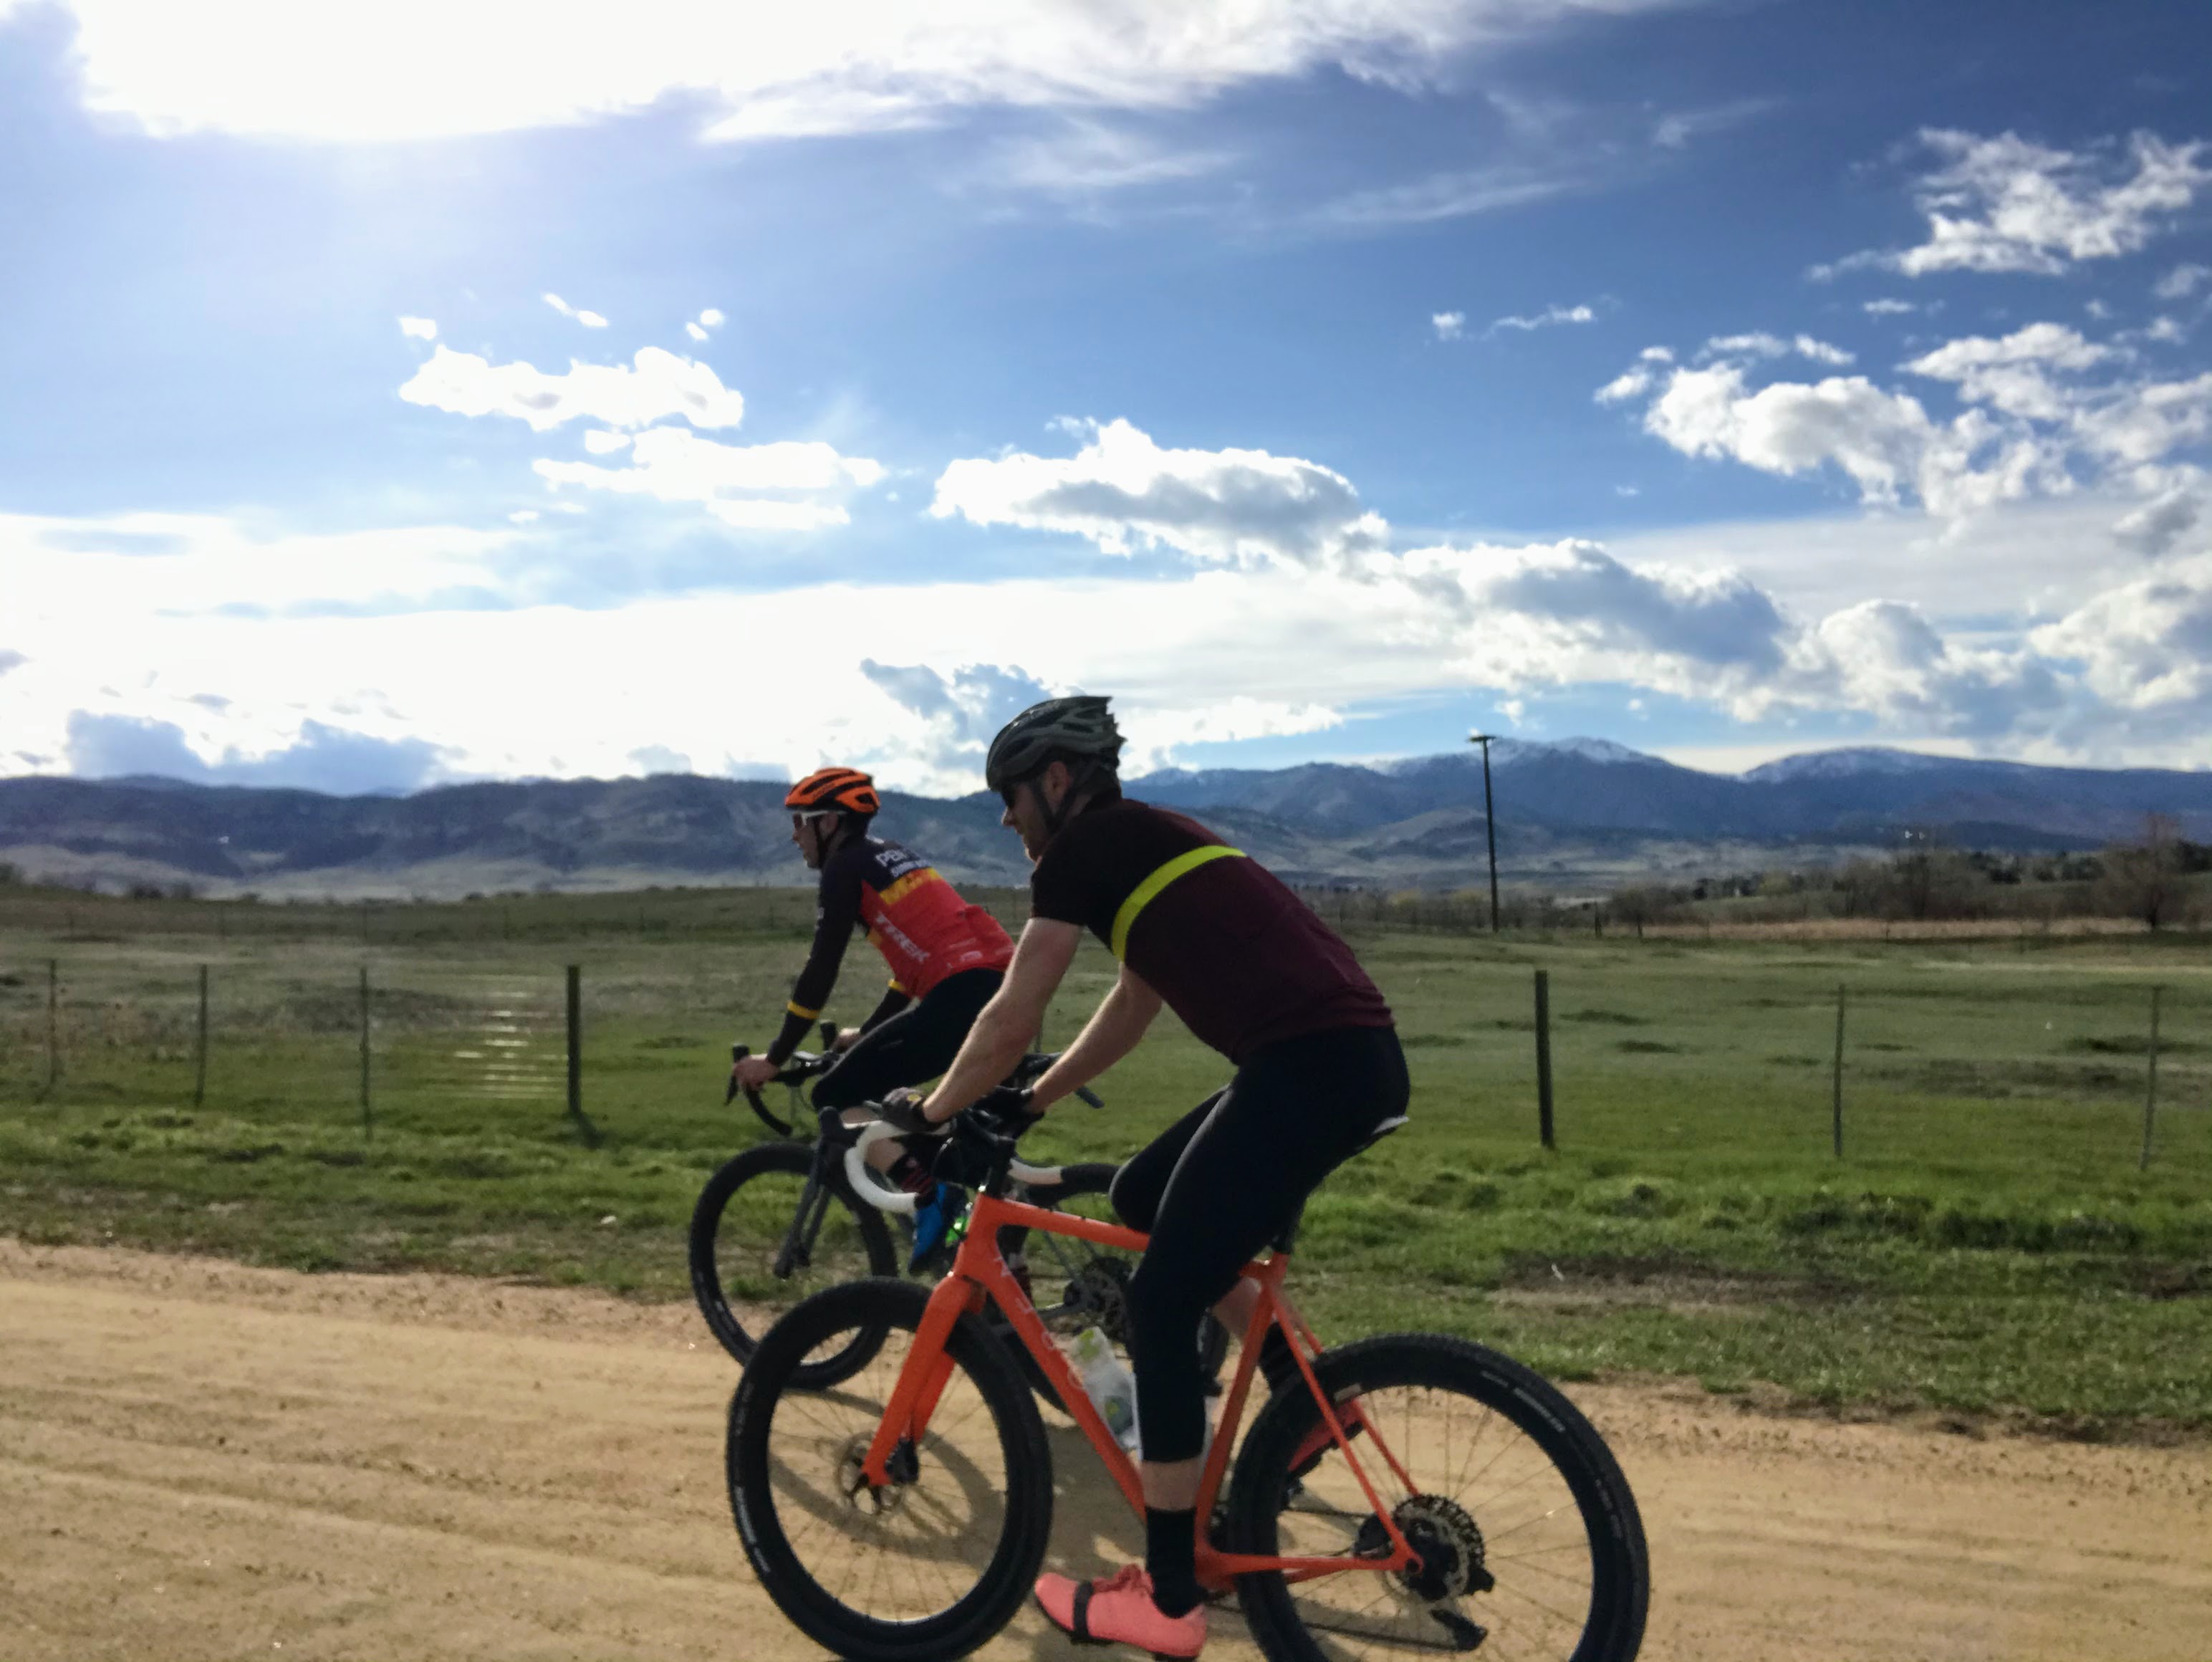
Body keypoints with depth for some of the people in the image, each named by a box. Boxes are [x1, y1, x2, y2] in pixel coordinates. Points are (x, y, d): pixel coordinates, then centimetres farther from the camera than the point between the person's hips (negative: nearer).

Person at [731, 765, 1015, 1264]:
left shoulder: (845, 868, 2)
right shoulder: (894, 856, 27)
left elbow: (820, 973, -1)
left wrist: (773, 1060, 7)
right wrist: (866, 1034, 41)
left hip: (961, 997, -9)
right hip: (1007, 986, 9)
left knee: (836, 1095, 1)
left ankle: (930, 1194, -14)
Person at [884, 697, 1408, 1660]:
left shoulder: (1085, 849, 0)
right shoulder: (1150, 846, 27)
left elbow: (1011, 1021, -1)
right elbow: (1127, 1014, 34)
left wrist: (927, 1113, 13)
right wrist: (1025, 1106, 36)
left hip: (1310, 1069, -9)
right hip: (1358, 1059, 10)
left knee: (1159, 1308, 0)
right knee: (1142, 1199, 23)